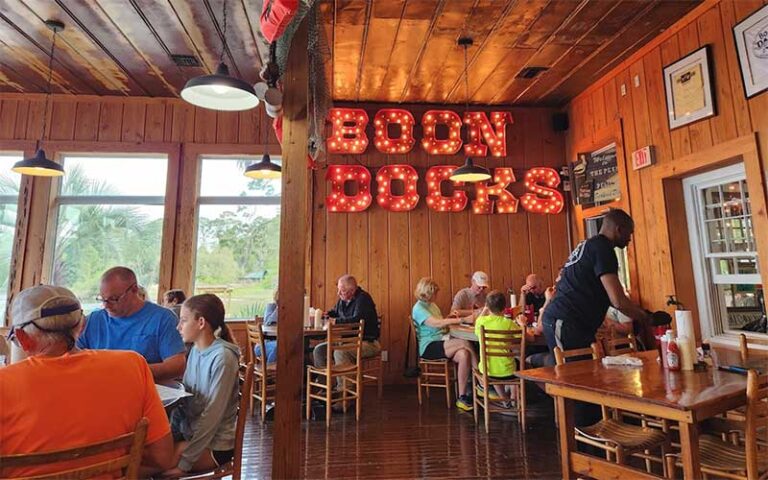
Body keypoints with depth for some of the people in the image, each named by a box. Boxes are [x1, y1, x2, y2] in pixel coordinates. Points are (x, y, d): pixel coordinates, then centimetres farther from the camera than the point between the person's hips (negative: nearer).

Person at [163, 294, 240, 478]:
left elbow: (212, 416, -22)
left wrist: (185, 462, -19)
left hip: (214, 444, -6)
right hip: (190, 434, 6)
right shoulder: (194, 351, 2)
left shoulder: (222, 357, -23)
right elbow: (183, 400, 7)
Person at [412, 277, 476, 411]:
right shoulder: (418, 308, -9)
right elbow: (435, 323, -23)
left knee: (464, 354, -24)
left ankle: (462, 397, -20)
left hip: (442, 344, 8)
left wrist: (451, 318, 3)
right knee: (463, 343, -26)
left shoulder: (432, 305, 20)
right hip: (429, 347, -8)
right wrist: (460, 320, -24)